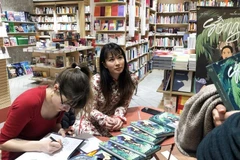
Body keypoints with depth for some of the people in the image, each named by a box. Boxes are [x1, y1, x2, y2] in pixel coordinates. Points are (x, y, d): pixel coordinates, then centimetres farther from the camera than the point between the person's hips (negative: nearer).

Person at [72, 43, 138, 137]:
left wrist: (118, 117, -26)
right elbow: (91, 110, -16)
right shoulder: (96, 81, -23)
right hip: (89, 118, -3)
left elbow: (123, 105, -5)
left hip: (111, 118, 4)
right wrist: (104, 120, -35)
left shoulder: (131, 80, -13)